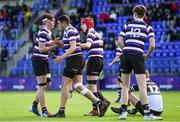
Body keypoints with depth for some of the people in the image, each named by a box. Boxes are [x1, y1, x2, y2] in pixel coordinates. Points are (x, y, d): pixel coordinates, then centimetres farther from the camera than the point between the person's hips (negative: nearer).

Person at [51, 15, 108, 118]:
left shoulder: (70, 31, -13)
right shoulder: (69, 30, 18)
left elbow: (73, 47, -23)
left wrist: (62, 57, -27)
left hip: (74, 60, -10)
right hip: (76, 60, 10)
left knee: (65, 84, -4)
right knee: (78, 86, 6)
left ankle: (61, 111, 0)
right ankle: (100, 104, 3)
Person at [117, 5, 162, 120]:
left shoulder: (127, 26, 12)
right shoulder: (148, 28, 6)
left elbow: (120, 42, 5)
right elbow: (152, 46, -4)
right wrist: (147, 55, 11)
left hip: (125, 55, 3)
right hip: (138, 56, -3)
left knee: (125, 86, 12)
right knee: (142, 86, -4)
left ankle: (123, 112, 8)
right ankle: (147, 113, -9)